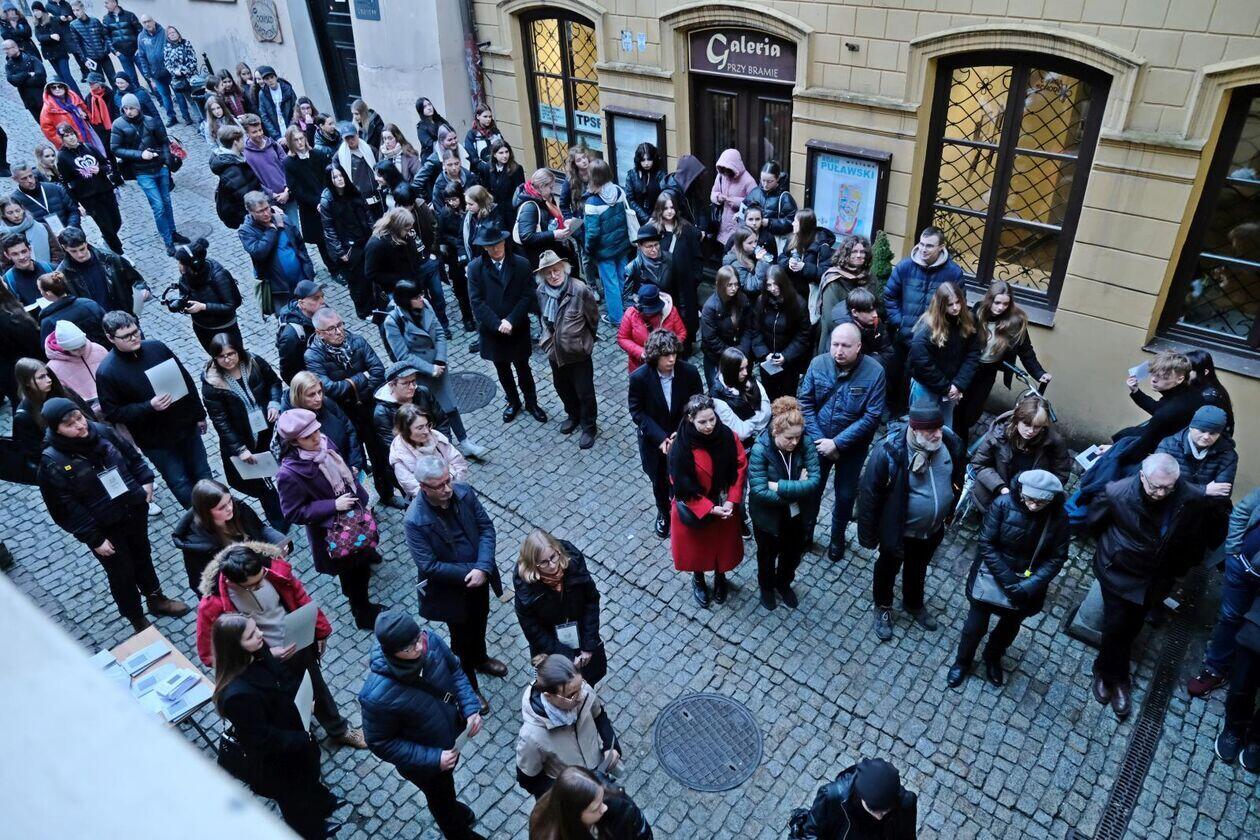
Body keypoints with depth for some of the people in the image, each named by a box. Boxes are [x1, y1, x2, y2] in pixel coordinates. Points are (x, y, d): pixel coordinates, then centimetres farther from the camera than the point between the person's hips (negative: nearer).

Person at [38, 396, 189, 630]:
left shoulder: (102, 431, -8)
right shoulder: (53, 463, -22)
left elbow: (132, 455, 10)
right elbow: (65, 510, -20)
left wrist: (145, 481, 1)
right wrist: (94, 539, -18)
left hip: (135, 509, 5)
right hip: (104, 527, -5)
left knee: (143, 556, 24)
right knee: (122, 574, 11)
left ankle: (156, 599, 46)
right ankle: (138, 621, 30)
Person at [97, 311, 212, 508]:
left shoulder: (156, 347, -7)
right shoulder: (106, 373, -17)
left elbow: (186, 380, 3)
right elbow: (113, 413, -13)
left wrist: (199, 414, 7)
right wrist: (149, 407, -26)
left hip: (186, 425, 4)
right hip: (155, 440, -3)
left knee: (203, 475, 17)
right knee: (180, 483, 8)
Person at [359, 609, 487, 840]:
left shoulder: (431, 641, -29)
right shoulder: (377, 696, -41)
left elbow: (455, 671, -8)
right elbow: (380, 743, -24)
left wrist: (470, 707, -20)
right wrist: (432, 758, -25)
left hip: (452, 735, 4)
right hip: (423, 762, -4)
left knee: (446, 781, 36)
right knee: (439, 796, 28)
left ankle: (452, 807, 69)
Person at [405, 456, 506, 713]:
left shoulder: (464, 493, -17)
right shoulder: (415, 520, -30)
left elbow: (486, 527, -11)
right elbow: (429, 566, -26)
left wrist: (483, 568, -24)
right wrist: (469, 572, -25)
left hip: (480, 576, 5)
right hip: (451, 588, -5)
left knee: (479, 622, 29)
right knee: (461, 637, 17)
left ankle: (480, 658, 60)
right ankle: (469, 688, 42)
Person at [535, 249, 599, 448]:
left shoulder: (580, 290, -23)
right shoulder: (541, 291, -8)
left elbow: (593, 318, -8)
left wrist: (586, 339, 6)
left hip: (578, 352, -5)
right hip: (554, 351, 5)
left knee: (584, 392, 9)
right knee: (562, 388, 24)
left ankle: (589, 427, 30)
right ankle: (573, 415, 49)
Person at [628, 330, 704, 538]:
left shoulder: (689, 372, -20)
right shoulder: (639, 377, -23)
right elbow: (637, 412, -14)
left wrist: (681, 433, -17)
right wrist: (660, 437, -22)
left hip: (681, 437, 0)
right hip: (653, 439, 0)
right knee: (659, 482, 22)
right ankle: (663, 514, 50)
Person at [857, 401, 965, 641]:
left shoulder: (951, 444, -18)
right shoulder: (889, 451, -33)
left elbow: (957, 478, 3)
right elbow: (869, 495, -23)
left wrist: (950, 510, 13)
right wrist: (868, 535, -15)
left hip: (933, 529, 4)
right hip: (898, 530, -4)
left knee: (918, 568, 30)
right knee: (888, 568, 23)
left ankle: (914, 603, 58)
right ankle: (883, 607, 50)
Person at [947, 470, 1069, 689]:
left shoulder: (1058, 518, -17)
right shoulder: (1003, 504, -23)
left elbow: (1056, 558, -11)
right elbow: (986, 544, -18)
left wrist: (1029, 585, -23)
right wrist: (1008, 581, -23)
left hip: (1027, 584, 2)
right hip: (992, 577, -2)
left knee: (1010, 626, 24)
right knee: (976, 625, 11)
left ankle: (993, 658, 53)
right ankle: (962, 661, 39)